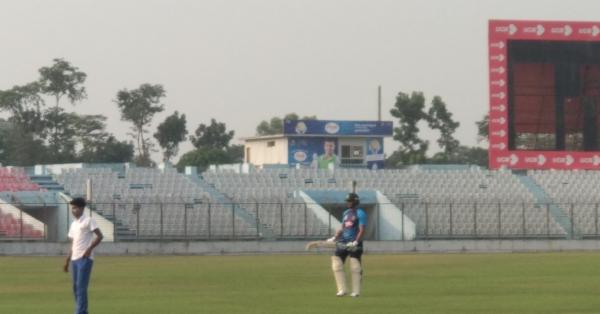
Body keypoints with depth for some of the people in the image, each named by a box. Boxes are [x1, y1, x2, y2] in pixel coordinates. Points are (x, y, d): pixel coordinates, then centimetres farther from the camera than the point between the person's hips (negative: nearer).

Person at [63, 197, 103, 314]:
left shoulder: (88, 221, -4)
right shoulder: (73, 224, 19)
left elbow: (100, 236, -10)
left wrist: (89, 249, -18)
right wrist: (67, 261, 18)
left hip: (85, 259, -8)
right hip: (74, 259, 8)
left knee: (81, 287, -13)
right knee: (76, 287, 8)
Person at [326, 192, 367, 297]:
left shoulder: (360, 213, -6)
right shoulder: (346, 213, 16)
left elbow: (362, 230, -14)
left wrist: (356, 242, -23)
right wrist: (334, 238, 11)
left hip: (354, 244, -7)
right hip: (343, 242, 7)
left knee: (355, 267, -5)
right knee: (336, 264, -1)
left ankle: (356, 291, 3)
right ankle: (342, 290, 3)